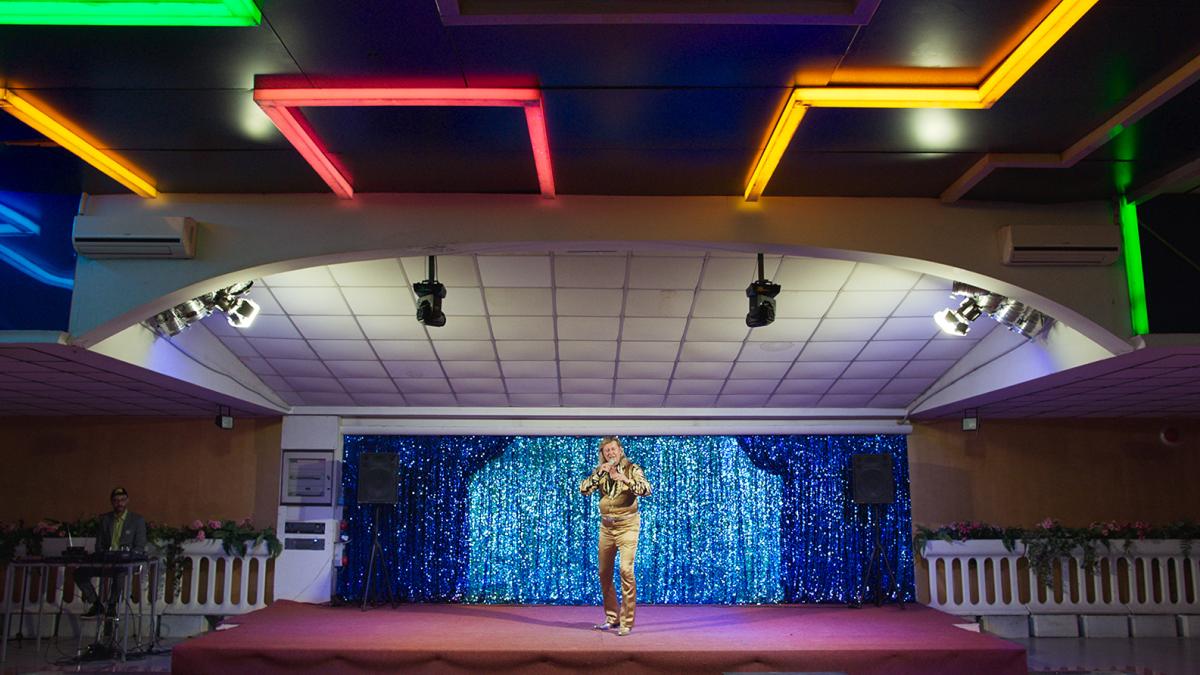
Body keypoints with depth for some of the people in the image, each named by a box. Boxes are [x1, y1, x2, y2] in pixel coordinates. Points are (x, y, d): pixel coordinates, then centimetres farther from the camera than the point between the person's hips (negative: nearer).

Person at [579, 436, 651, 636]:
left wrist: (624, 478, -31)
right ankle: (612, 618, 22)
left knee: (626, 571, -14)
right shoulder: (601, 471, 7)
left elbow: (646, 490, -20)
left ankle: (626, 622, -9)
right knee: (604, 573, 8)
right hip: (606, 526, 5)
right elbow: (584, 489, -4)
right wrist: (599, 473, -17)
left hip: (627, 525, -5)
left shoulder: (632, 469, -6)